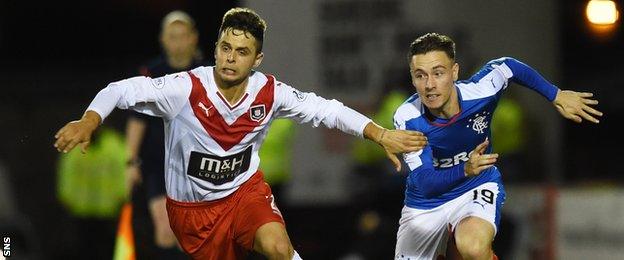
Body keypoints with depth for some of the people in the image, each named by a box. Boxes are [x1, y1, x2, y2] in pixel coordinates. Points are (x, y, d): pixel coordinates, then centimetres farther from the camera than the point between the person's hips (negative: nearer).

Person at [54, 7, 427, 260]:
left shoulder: (269, 92, -14)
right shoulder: (186, 89, -24)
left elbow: (326, 110, -6)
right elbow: (122, 91, -24)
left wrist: (381, 135, -13)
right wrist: (89, 121, -43)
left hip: (245, 188, 1)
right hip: (192, 205, -1)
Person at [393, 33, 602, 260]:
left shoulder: (479, 91, -25)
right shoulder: (407, 117, -27)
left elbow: (510, 67, -1)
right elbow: (424, 182, -32)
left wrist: (556, 96, 5)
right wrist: (465, 170, -49)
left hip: (477, 189, -2)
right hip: (425, 203, 2)